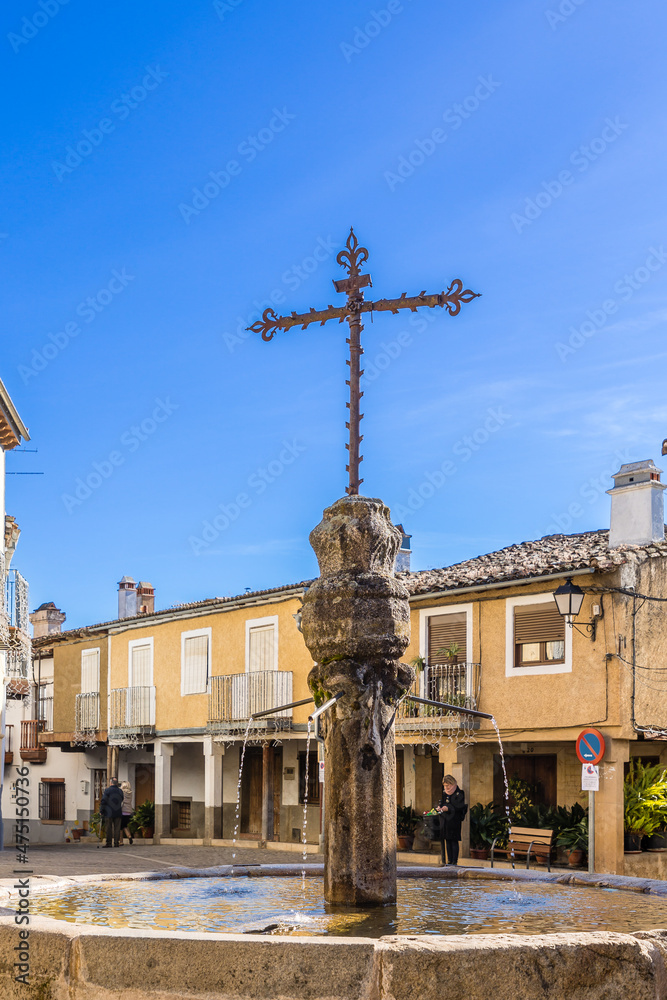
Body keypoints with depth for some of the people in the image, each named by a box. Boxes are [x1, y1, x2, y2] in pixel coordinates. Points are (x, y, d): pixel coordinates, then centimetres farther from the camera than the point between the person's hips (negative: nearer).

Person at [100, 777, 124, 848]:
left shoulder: (107, 790, -7)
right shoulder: (120, 791, 7)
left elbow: (103, 801, -9)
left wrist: (101, 811, -3)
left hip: (109, 813, -3)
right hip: (118, 813, 3)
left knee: (109, 828, 2)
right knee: (117, 828, 5)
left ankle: (108, 843, 2)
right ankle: (116, 843, 2)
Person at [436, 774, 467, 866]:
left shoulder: (459, 793, -7)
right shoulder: (444, 793, 13)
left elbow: (459, 807, -13)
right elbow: (441, 802, 18)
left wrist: (448, 808, -22)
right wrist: (439, 807, -4)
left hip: (454, 820, -6)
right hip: (445, 820, 6)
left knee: (454, 841, -5)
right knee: (447, 841, 7)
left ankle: (454, 861, -2)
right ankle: (449, 860, 12)